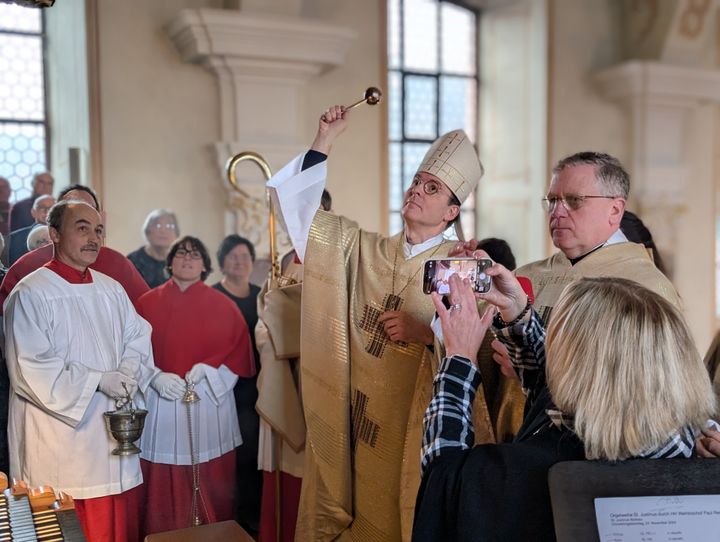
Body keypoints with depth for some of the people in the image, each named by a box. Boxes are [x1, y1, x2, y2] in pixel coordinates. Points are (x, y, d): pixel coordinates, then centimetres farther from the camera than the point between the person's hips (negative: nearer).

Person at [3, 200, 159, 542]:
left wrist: (129, 370, -9)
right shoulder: (29, 294, -10)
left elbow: (138, 337, 12)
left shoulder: (111, 289, 10)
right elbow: (31, 369, -15)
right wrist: (98, 380, -16)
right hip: (61, 440, -5)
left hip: (114, 433, 5)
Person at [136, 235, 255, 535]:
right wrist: (157, 379, -14)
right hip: (160, 404, 0)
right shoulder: (148, 303, 5)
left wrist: (206, 368, -13)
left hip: (209, 403, 0)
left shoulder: (222, 305, 4)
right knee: (163, 485, 4)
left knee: (209, 484, 5)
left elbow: (238, 349, 1)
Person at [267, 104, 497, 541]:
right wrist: (325, 140, -2)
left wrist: (426, 333, -23)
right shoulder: (362, 249, 5)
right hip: (354, 418, 4)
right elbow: (301, 205, 3)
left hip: (418, 423, -3)